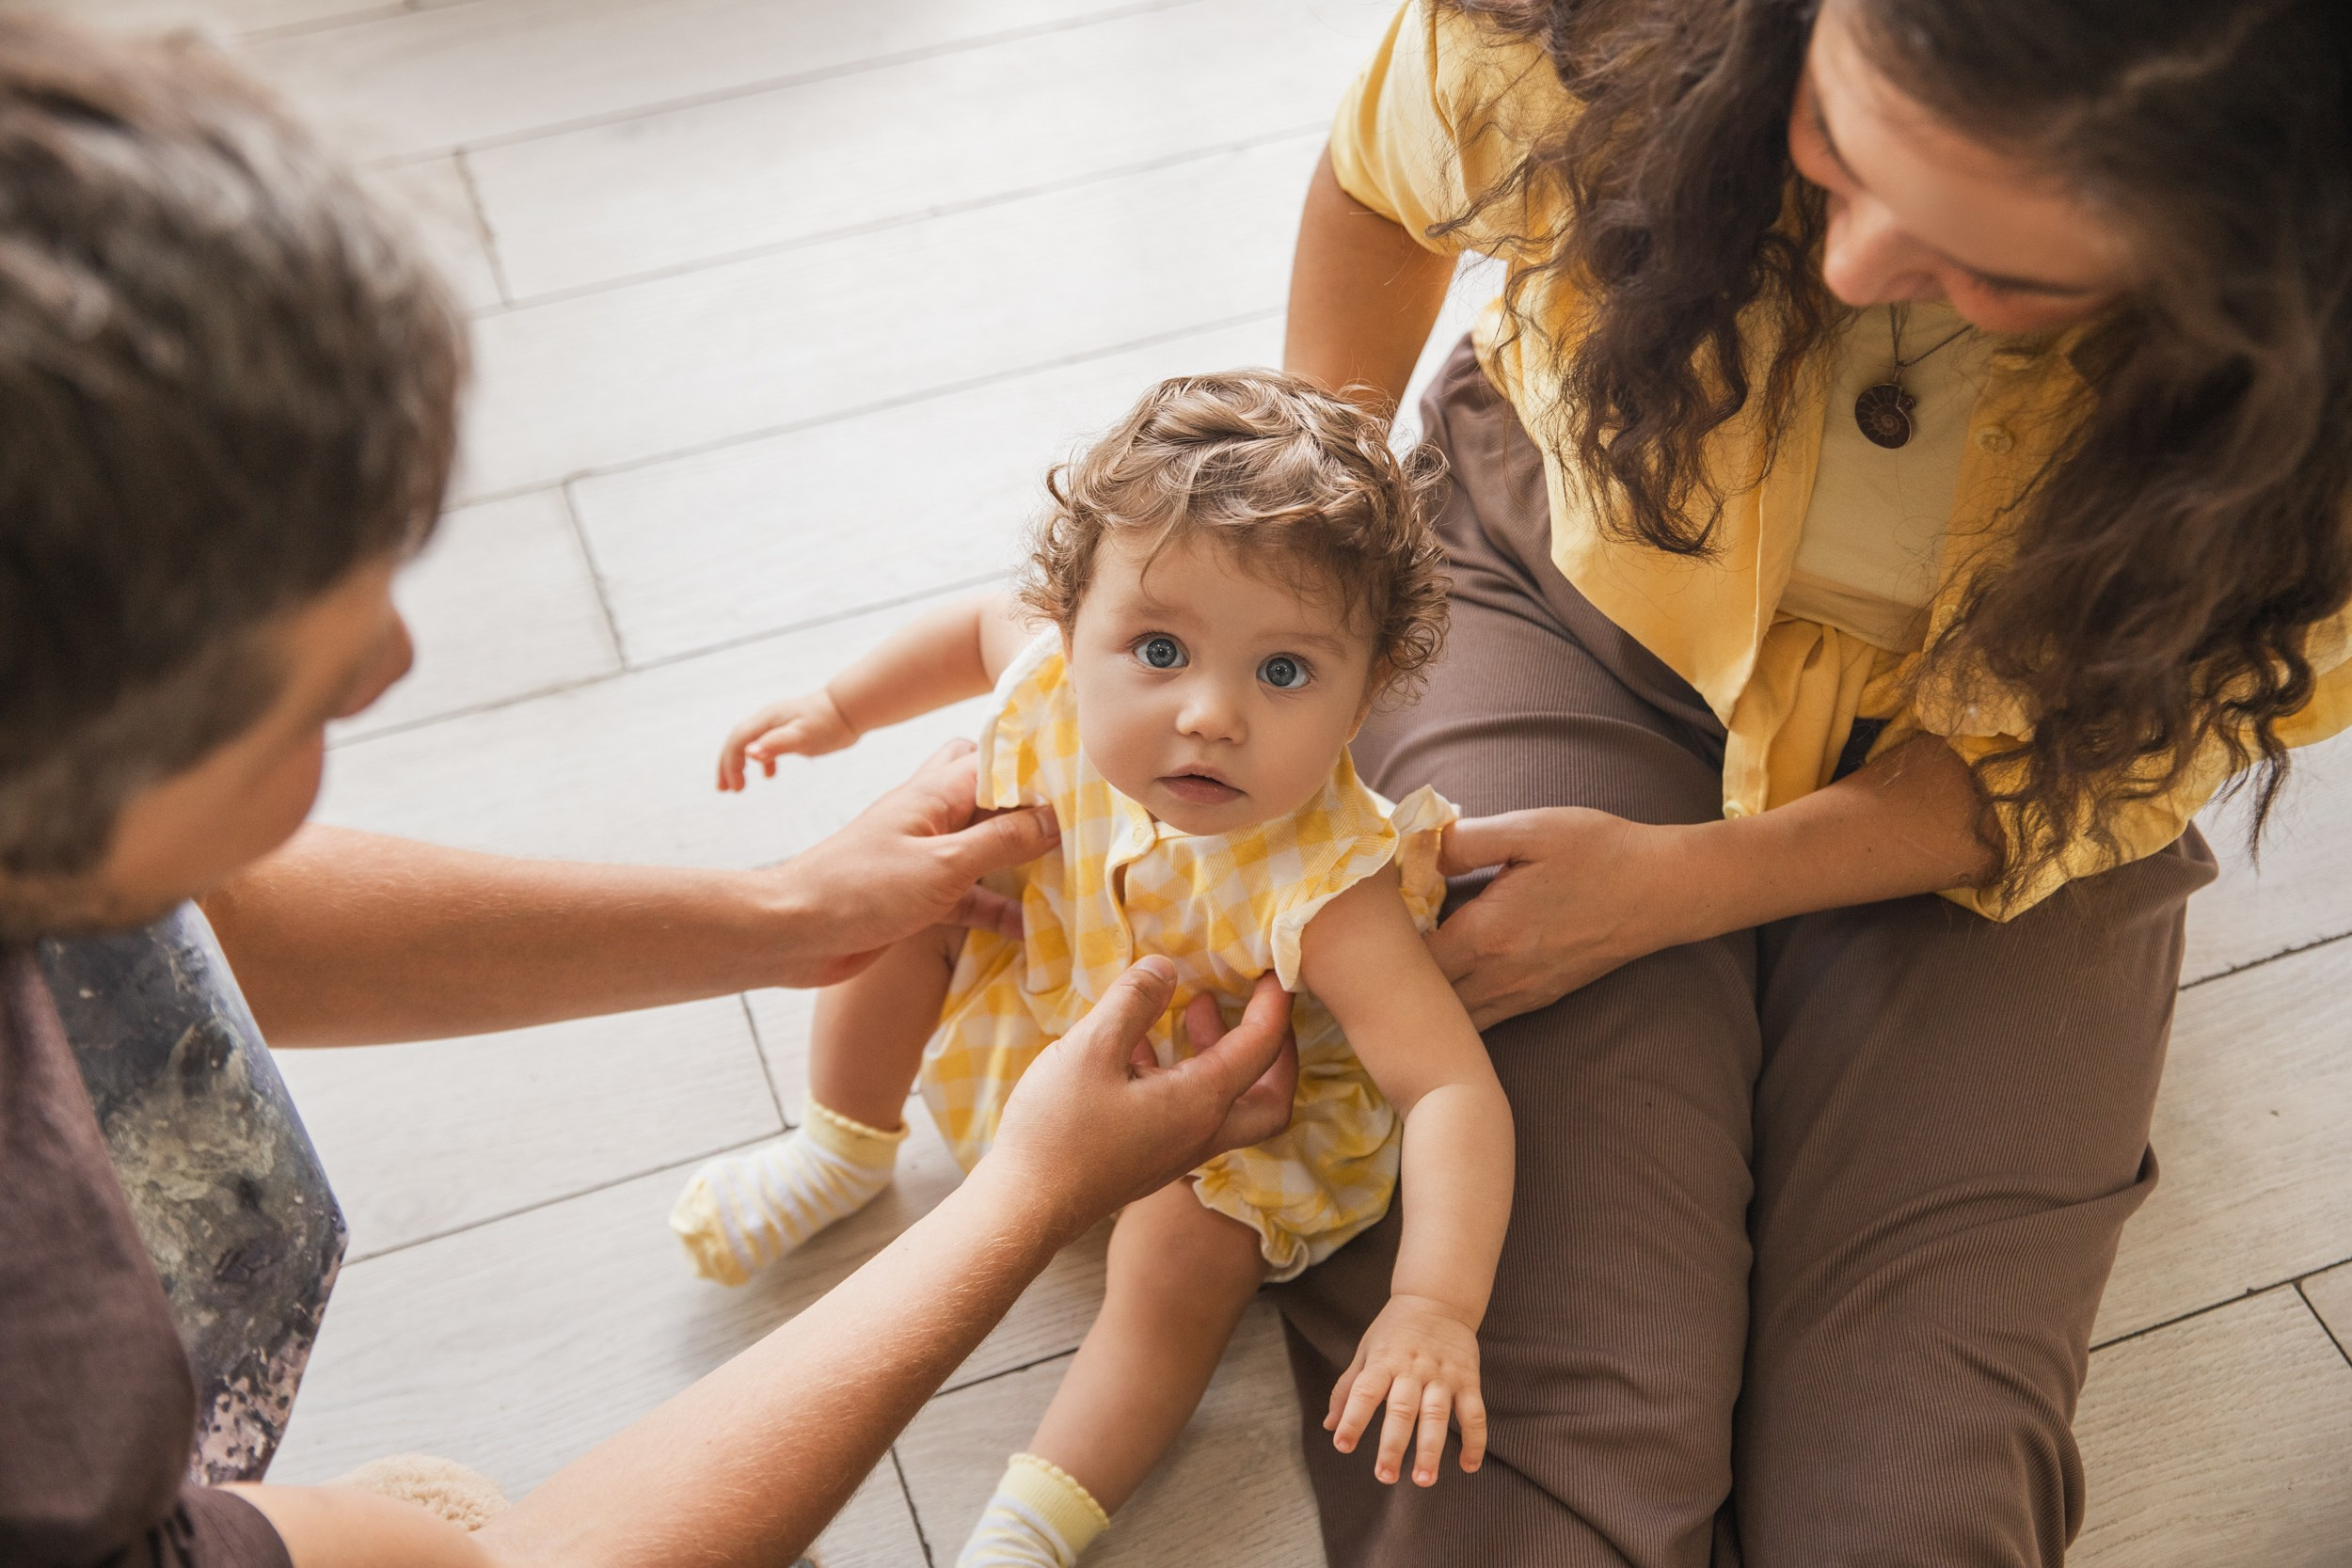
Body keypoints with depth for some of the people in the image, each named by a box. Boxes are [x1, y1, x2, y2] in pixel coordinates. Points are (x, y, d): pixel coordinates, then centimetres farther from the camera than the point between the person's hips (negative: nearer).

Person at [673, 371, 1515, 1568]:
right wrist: (839, 709, 5)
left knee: (1182, 1254, -28)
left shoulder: (1322, 894, -43)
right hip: (1055, 987, 6)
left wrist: (1433, 1309, -56)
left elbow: (1452, 1089, -45)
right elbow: (989, 626, -2)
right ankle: (842, 1153, 25)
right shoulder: (1072, 678, -28)